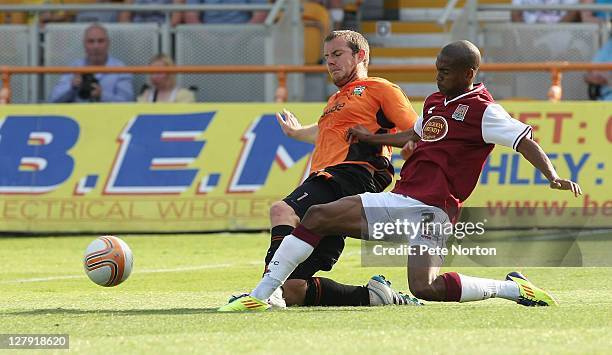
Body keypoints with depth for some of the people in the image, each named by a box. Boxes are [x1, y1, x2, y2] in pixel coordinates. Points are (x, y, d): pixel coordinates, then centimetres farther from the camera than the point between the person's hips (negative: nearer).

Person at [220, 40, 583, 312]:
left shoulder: (482, 110, -6)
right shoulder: (435, 102, 19)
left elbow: (526, 142, -13)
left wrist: (553, 176, -27)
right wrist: (371, 138, 44)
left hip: (431, 208, -8)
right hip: (398, 200, 8)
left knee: (425, 287, -26)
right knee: (317, 216, -3)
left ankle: (510, 288, -5)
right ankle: (261, 295, 0)